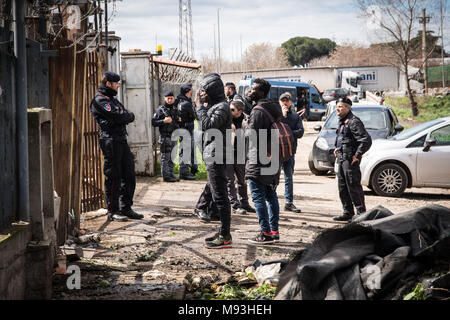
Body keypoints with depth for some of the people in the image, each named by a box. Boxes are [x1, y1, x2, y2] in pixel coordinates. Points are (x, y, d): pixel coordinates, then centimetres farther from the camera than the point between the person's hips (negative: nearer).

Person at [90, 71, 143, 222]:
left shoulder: (112, 99, 22)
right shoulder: (100, 100, -8)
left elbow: (127, 116, 17)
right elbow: (117, 117, -17)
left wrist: (125, 117, -4)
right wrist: (129, 116, 0)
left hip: (122, 140, 9)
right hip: (110, 141, -9)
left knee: (129, 175, 10)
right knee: (113, 177, -5)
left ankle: (126, 209, 18)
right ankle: (113, 211, 2)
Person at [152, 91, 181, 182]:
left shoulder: (175, 109, 13)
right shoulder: (161, 110, -6)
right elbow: (153, 122, -10)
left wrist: (179, 120, 5)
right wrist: (163, 121, -20)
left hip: (174, 136, 7)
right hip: (165, 136, -7)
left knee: (172, 157, 11)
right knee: (165, 157, -4)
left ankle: (171, 174, 19)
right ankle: (166, 176, -1)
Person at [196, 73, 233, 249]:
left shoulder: (222, 106, -12)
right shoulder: (214, 106, 19)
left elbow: (208, 125, -22)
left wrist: (201, 107, -12)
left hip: (217, 158, -11)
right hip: (212, 158, 11)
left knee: (220, 197, -9)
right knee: (219, 196, 14)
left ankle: (225, 237, -8)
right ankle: (223, 233, 21)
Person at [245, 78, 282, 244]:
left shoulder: (258, 111, -15)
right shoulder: (274, 108, 14)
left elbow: (254, 136, -17)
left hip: (258, 162, -9)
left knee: (258, 197, -5)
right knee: (271, 196, 13)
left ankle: (265, 233, -5)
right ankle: (274, 231, 17)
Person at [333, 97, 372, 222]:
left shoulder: (353, 122, -15)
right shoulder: (341, 122, 15)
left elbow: (366, 140, -21)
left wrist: (357, 155, -19)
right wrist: (337, 148, 20)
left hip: (350, 160, -10)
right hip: (341, 159, 10)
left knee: (353, 186, -8)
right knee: (342, 187, 13)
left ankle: (361, 213, -2)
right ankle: (348, 212, 22)